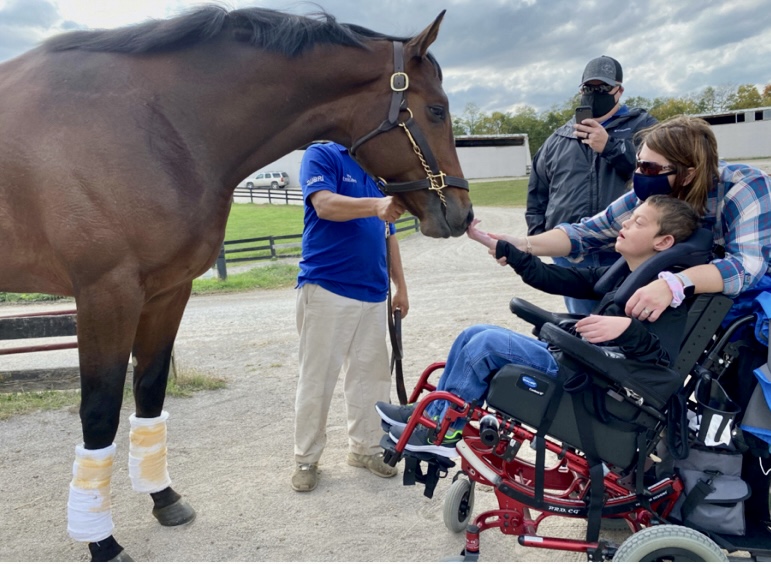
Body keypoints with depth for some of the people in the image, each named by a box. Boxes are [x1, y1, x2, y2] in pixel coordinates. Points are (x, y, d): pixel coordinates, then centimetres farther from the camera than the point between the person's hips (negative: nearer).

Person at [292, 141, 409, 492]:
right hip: (325, 289, -6)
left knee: (370, 375, 11)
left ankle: (365, 447, 25)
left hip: (372, 293, 6)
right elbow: (325, 204, -21)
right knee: (316, 378, 1)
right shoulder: (321, 156, -2)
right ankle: (306, 458, 13)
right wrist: (376, 206, -37)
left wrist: (400, 286, 18)